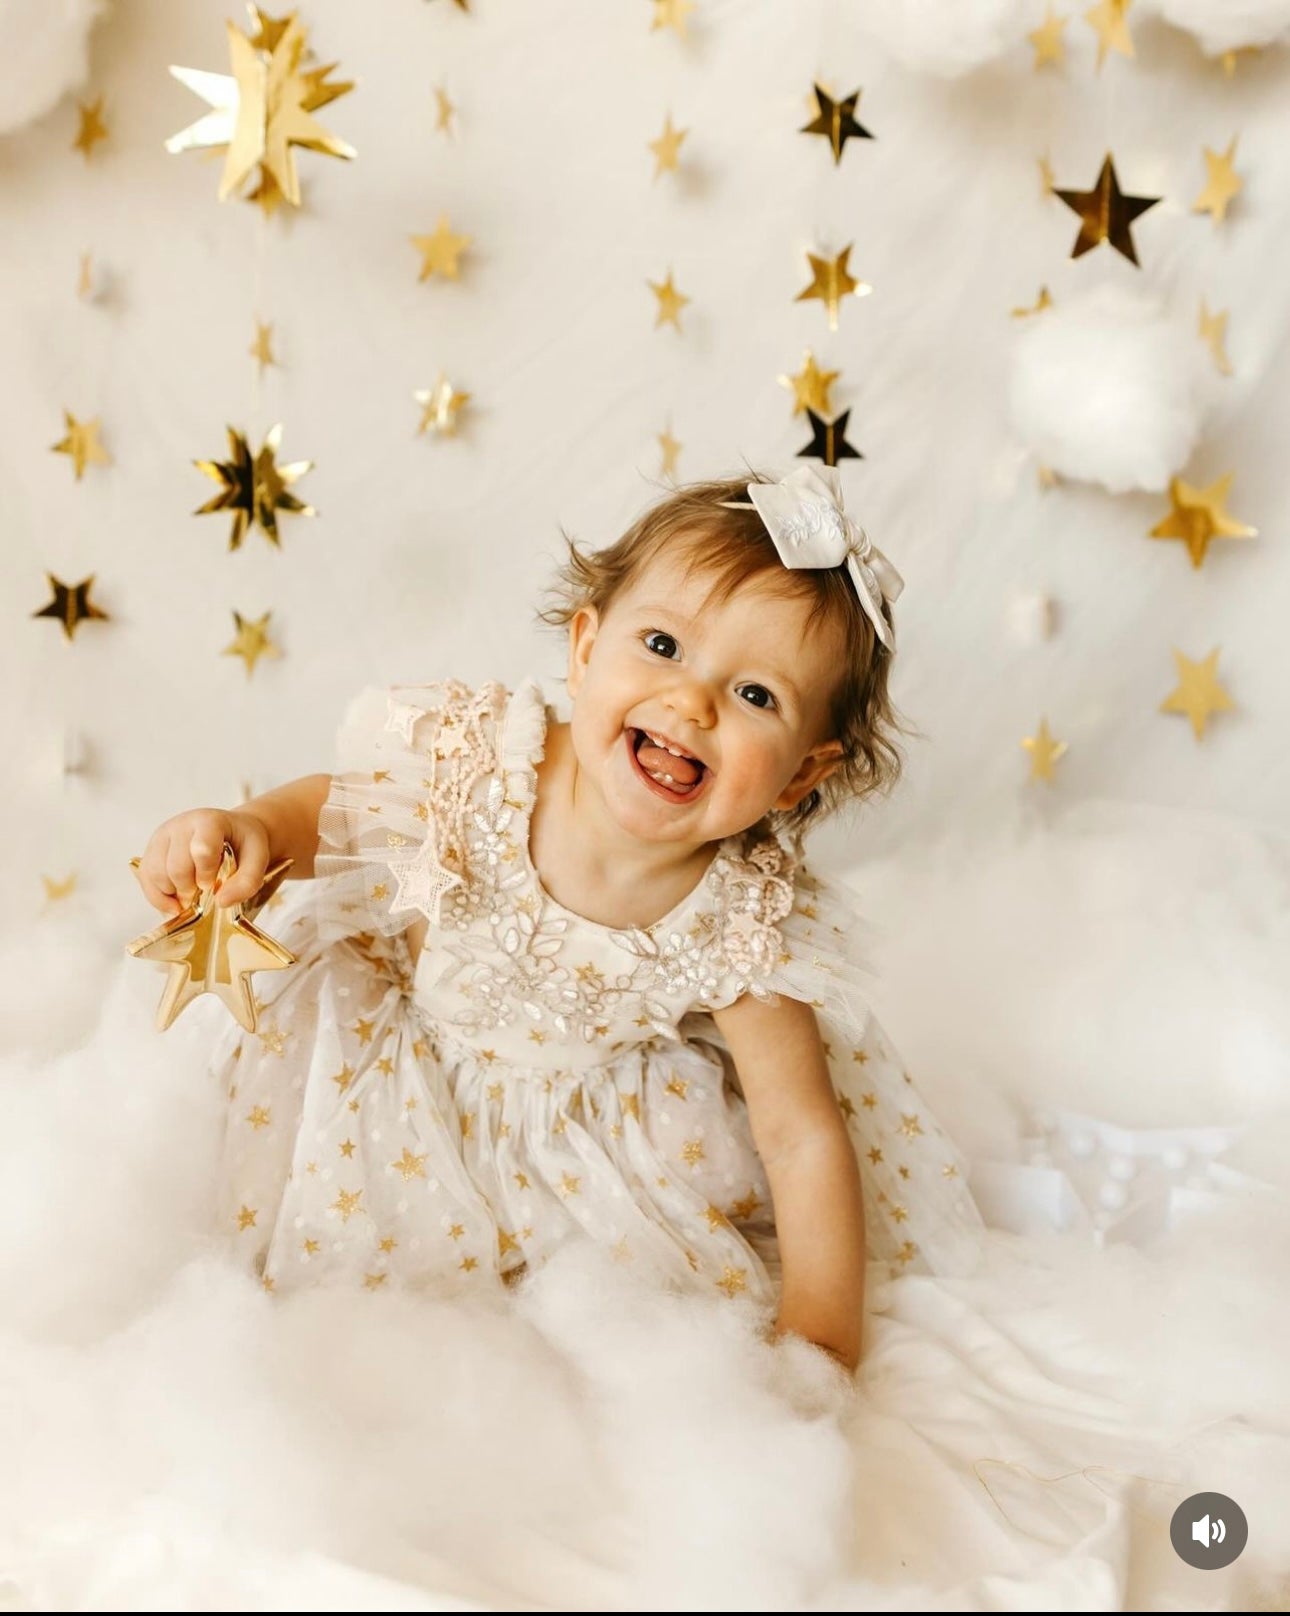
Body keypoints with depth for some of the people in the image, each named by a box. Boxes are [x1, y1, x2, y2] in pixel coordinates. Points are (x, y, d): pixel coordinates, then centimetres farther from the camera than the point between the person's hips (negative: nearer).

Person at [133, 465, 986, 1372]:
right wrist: (242, 831, -32)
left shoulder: (745, 926, -30)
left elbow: (802, 1137, -21)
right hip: (409, 1087, 0)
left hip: (607, 1124, 1)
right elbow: (329, 806, -10)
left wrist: (821, 1338, -24)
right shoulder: (467, 756, -30)